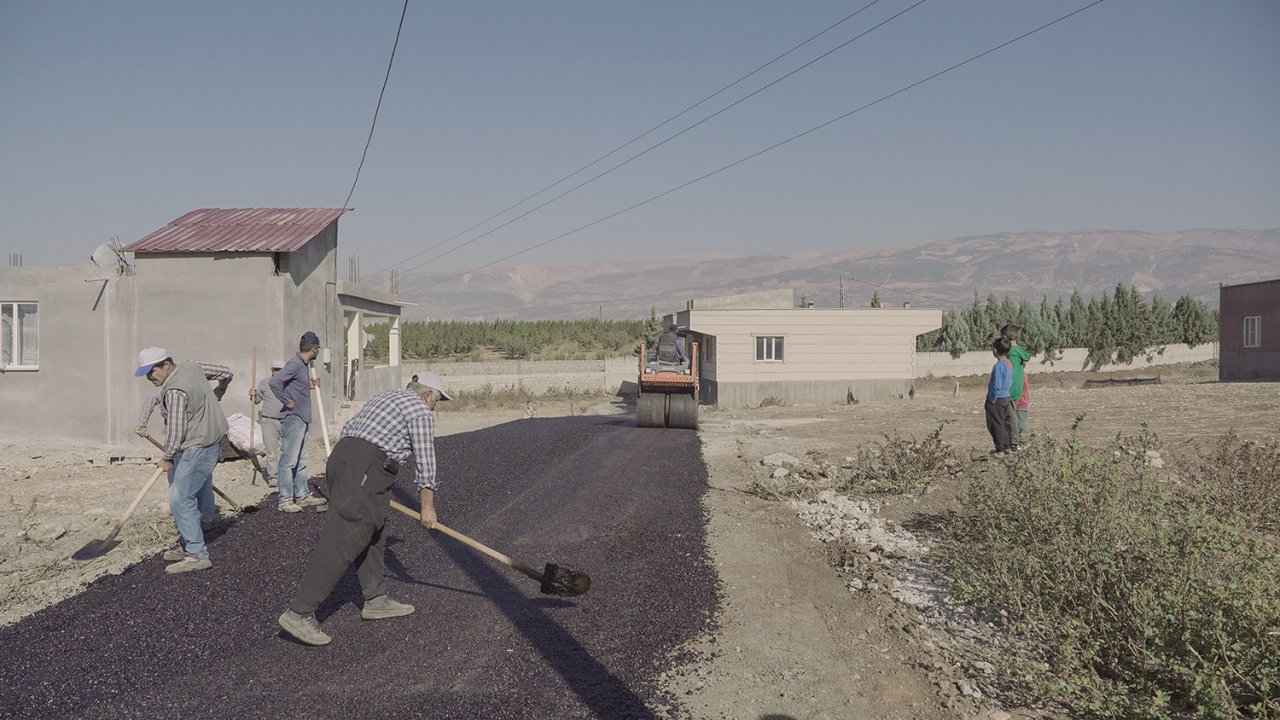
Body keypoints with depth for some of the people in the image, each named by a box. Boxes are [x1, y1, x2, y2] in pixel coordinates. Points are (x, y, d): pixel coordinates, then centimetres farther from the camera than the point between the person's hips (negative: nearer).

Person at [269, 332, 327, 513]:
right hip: (293, 418, -10)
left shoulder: (303, 365, 13)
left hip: (302, 418, 10)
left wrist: (309, 385, 11)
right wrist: (287, 402, -19)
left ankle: (303, 495, 22)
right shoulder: (295, 364, -17)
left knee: (300, 461, 15)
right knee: (289, 460, -5)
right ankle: (284, 499, -1)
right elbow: (274, 382, -27)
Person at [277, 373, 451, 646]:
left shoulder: (386, 396, 27)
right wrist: (427, 504, 1)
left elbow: (350, 428, 27)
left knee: (374, 536, 17)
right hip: (364, 470, -10)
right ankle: (298, 612, -14)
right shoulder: (421, 411, 2)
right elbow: (425, 459, -3)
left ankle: (375, 600, 24)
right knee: (342, 542, -12)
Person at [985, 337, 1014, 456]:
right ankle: (1006, 447, 25)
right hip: (1006, 397, 9)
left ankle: (1000, 450, 3)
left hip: (997, 400, -9)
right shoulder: (1009, 364, 6)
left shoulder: (998, 366, -22)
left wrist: (991, 400, -13)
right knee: (1003, 423, 18)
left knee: (996, 425, -1)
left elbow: (996, 386, -22)